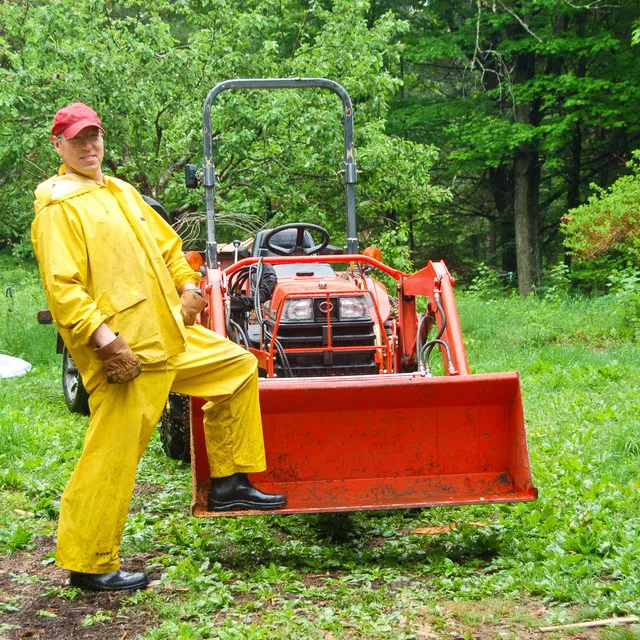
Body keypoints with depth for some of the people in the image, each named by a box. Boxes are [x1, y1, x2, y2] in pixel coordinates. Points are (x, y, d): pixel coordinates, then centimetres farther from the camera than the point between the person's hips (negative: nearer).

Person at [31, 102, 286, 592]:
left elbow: (166, 244, 27)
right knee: (113, 456, -7)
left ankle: (229, 483, 21)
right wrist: (103, 337, -26)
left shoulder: (122, 192, 18)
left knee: (238, 367, 15)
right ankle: (88, 565, 4)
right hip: (123, 352, -9)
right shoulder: (58, 207, -9)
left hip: (170, 335, 9)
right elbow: (62, 288, -18)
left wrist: (188, 286, 10)